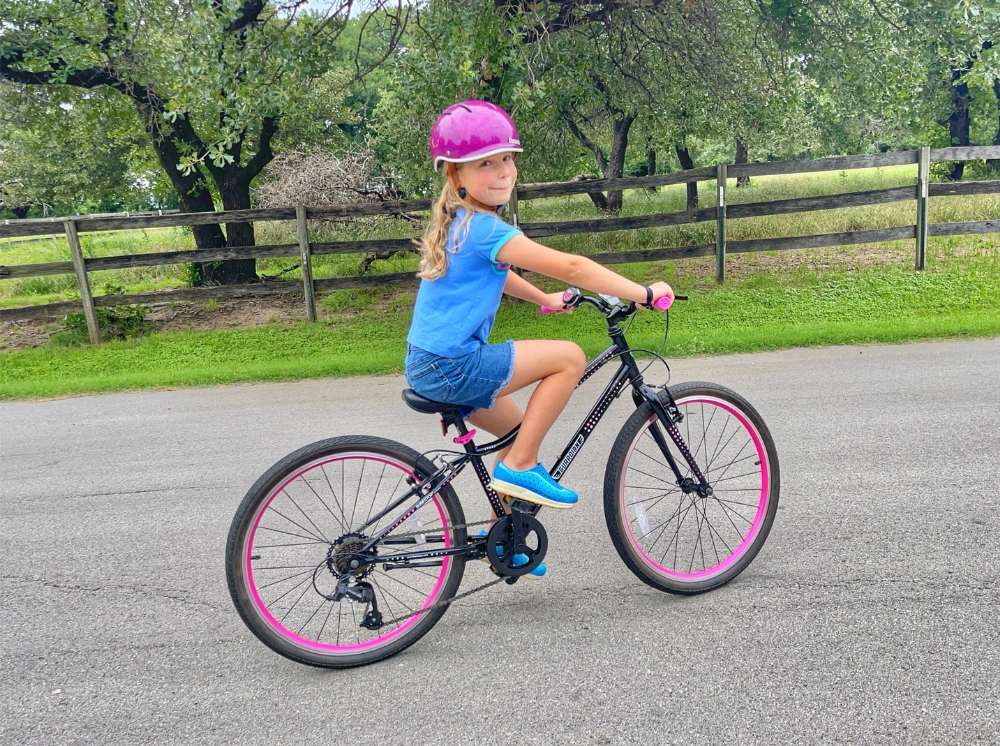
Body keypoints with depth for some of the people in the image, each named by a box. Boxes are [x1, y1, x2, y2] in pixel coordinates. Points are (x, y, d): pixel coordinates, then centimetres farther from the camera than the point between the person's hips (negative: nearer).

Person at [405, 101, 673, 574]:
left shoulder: (456, 223, 12)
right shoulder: (484, 228, -18)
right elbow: (570, 267, -21)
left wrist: (546, 299, 33)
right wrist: (644, 294, -14)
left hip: (429, 364, 10)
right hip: (452, 367, -10)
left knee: (522, 433, 22)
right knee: (569, 358, -10)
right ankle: (519, 467, -2)